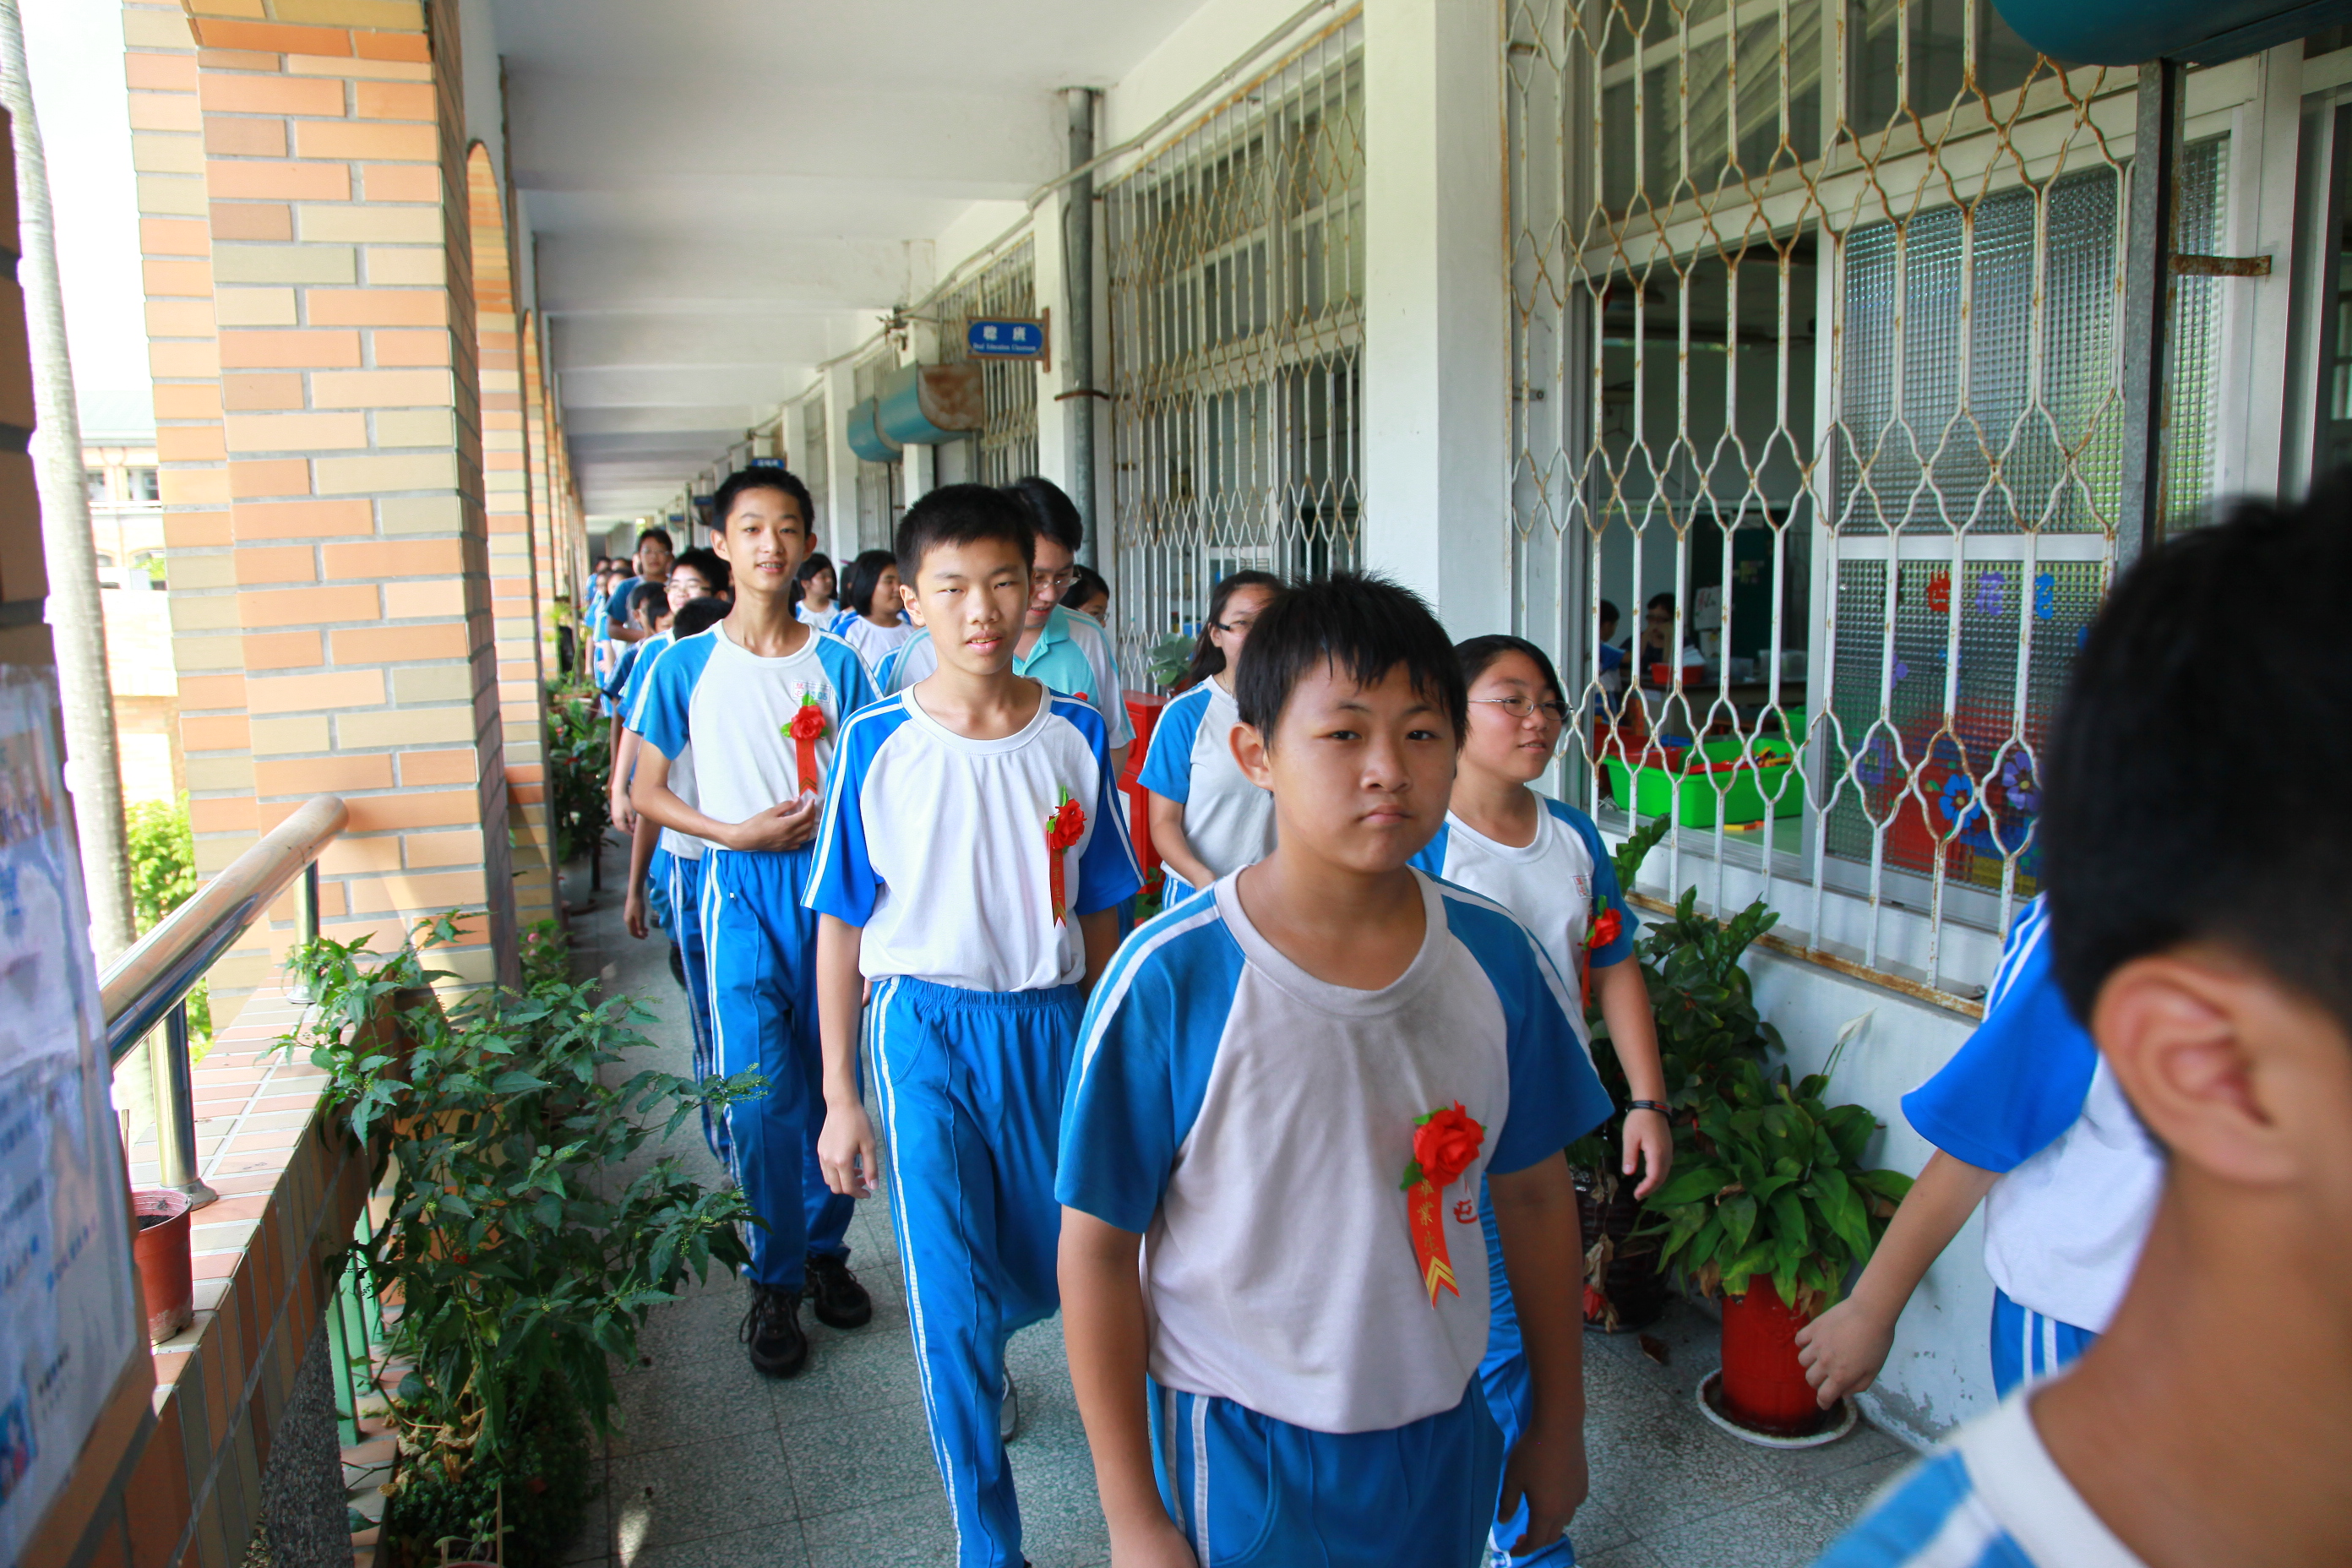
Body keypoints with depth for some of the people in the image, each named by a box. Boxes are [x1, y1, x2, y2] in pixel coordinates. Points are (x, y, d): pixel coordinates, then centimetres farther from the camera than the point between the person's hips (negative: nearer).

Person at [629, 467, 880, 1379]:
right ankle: (775, 1281, 13)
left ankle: (824, 1250, 28)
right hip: (742, 890, -1)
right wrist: (736, 831, -10)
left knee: (828, 1081, 8)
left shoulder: (836, 663, 4)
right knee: (759, 1091, -4)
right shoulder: (688, 666, 1)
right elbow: (646, 792, 4)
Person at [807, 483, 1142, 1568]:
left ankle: (969, 1344, 51)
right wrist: (840, 1097, -1)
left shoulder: (1073, 736, -1)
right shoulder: (877, 743, -6)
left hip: (1051, 1022, 3)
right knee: (952, 1296, 0)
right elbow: (841, 927, -1)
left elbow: (1098, 912, 7)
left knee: (1056, 1271, 14)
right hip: (927, 1028, -2)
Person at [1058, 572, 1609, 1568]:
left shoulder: (1495, 959, -9)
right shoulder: (1169, 978, -21)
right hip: (1238, 1451, -3)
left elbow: (1535, 1197, 3)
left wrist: (1560, 1424, 12)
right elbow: (1098, 1249, -13)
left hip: (1440, 1434, 4)